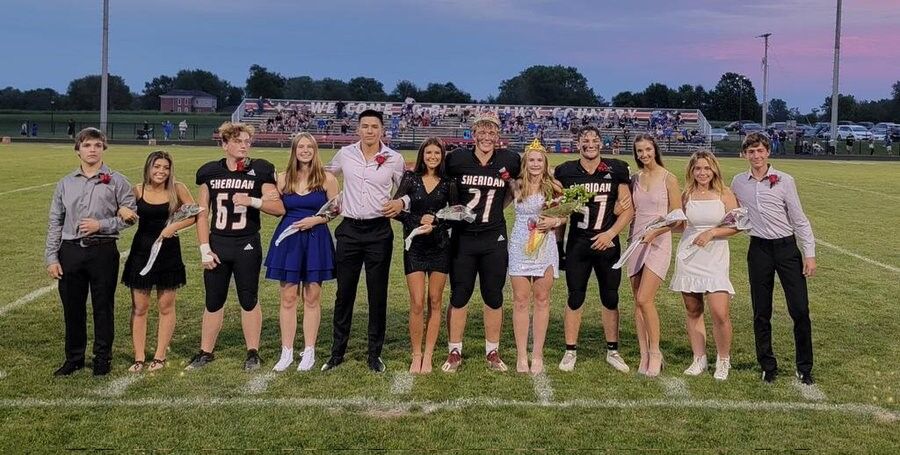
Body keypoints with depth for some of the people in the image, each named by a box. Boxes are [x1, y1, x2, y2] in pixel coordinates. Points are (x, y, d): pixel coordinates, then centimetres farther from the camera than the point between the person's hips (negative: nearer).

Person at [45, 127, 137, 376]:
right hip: (70, 251, 3)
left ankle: (102, 357, 19)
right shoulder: (65, 184, 10)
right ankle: (74, 358, 23)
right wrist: (51, 257, 4)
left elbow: (130, 215, -1)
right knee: (72, 307, 9)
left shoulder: (117, 182, 1)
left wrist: (101, 225, -12)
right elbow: (55, 222, 10)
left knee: (103, 307, 5)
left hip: (103, 251, -3)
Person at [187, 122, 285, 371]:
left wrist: (252, 201, -18)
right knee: (213, 302, 9)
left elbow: (279, 208, -3)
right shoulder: (210, 172, 4)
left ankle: (253, 352, 18)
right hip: (217, 244, 2)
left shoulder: (260, 171, -1)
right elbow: (202, 213, 5)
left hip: (247, 246, -2)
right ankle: (206, 352, 21)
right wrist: (205, 249, -1)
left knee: (249, 300, 7)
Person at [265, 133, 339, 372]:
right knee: (288, 298, 3)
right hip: (288, 240, 2)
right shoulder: (283, 178, 6)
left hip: (316, 240, -2)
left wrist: (316, 219, -12)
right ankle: (286, 352, 13)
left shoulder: (327, 179, -1)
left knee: (312, 298, 5)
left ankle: (309, 352, 15)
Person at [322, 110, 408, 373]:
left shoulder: (394, 159, -1)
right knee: (344, 293, 6)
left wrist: (400, 203, -10)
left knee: (378, 295, 4)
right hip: (349, 230, 2)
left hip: (379, 232, -1)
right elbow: (328, 174, 23)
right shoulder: (345, 154, 4)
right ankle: (337, 353, 17)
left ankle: (375, 354, 15)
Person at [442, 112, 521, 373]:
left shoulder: (509, 161, -3)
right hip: (462, 239, -1)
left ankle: (493, 353, 22)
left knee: (494, 297, 8)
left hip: (494, 239, 1)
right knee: (459, 296, 5)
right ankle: (454, 353, 17)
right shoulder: (457, 159, -7)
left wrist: (497, 206, 6)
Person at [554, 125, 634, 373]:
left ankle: (612, 351, 22)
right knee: (575, 298, 4)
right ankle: (570, 351, 15)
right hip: (577, 244, 0)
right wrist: (557, 241, 1)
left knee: (610, 298, 8)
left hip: (607, 243, 0)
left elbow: (628, 209, -1)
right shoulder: (566, 171, 1)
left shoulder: (616, 169, -1)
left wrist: (610, 233, -11)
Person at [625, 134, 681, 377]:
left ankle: (655, 352, 1)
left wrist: (655, 231, -16)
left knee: (644, 299, -15)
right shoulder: (634, 179, 11)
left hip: (658, 243, -5)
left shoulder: (668, 178, -2)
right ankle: (644, 356, 10)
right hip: (636, 241, 5)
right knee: (638, 302, 3)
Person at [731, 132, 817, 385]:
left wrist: (809, 254, -5)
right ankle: (768, 366, 19)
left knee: (800, 309, -4)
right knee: (761, 313, 7)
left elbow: (799, 219, -2)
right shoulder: (738, 182, 5)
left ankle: (804, 368, 9)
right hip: (759, 250, 2)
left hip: (787, 247, -2)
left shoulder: (784, 180, -3)